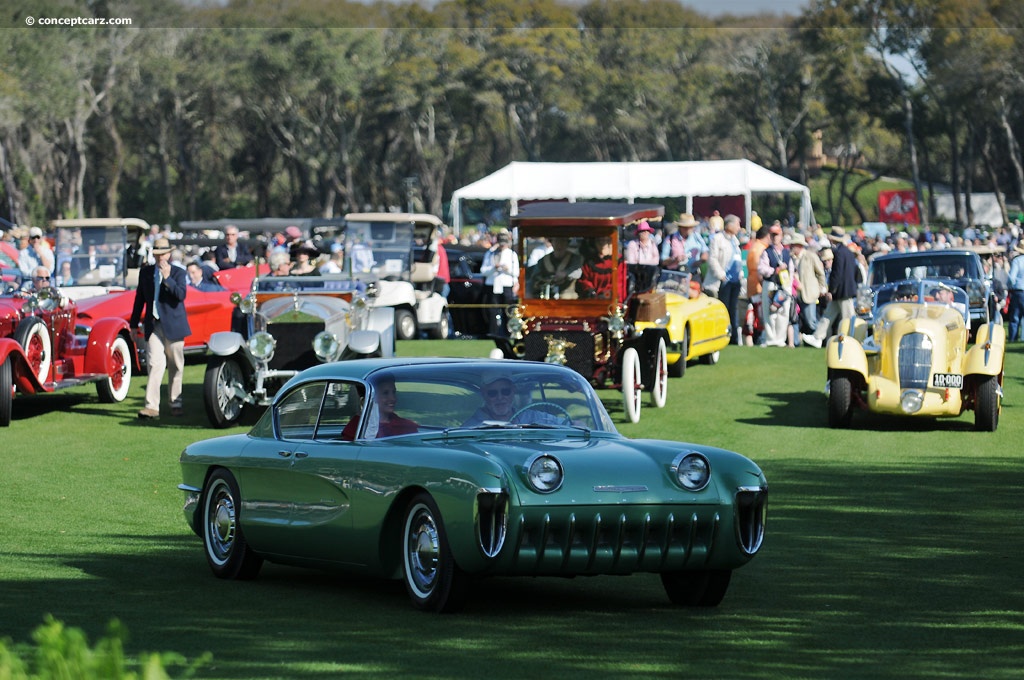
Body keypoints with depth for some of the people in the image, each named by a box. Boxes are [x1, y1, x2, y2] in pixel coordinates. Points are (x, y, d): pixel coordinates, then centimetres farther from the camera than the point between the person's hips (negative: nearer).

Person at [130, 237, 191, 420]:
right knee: (155, 363, -11)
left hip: (173, 326, -1)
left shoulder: (179, 273, 0)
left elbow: (181, 295, -16)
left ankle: (175, 403, 19)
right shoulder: (145, 272, 9)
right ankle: (151, 406, -17)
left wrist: (167, 278, -25)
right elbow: (140, 299, 15)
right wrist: (134, 324, 14)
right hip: (153, 326, 1)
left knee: (175, 367, 6)